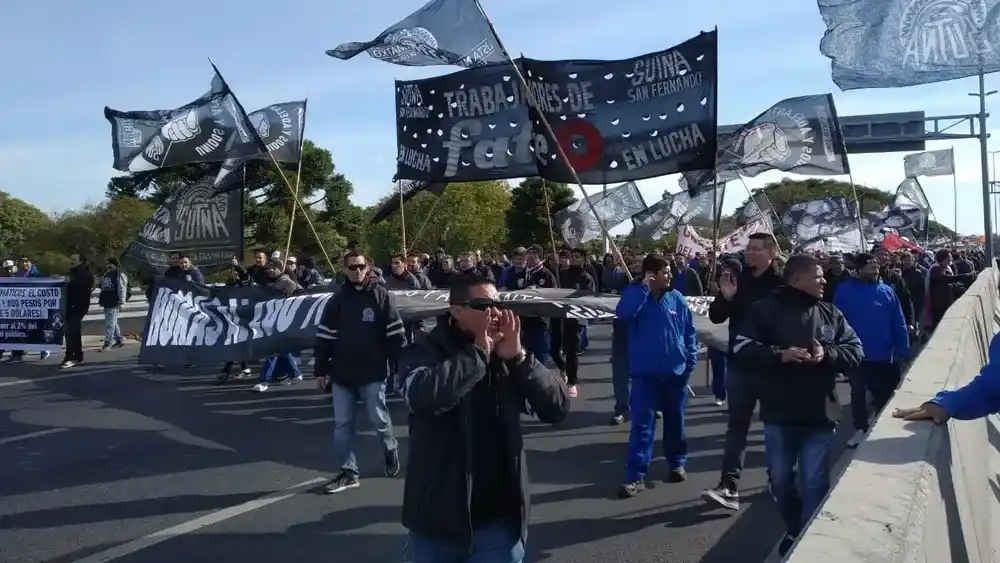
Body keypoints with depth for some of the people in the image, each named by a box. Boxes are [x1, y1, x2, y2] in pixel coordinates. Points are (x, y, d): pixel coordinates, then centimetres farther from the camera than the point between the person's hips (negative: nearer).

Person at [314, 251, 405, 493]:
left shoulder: (381, 295, -3)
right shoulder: (337, 300, 5)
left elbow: (395, 334, -3)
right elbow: (324, 336, 6)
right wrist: (321, 369, 3)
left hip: (372, 372, -3)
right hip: (341, 373, 3)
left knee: (379, 419, 7)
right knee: (342, 423, 4)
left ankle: (391, 451, 35)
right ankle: (349, 472, 14)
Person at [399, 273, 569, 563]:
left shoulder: (508, 358, 3)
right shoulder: (425, 353, -7)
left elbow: (558, 407, -6)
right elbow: (422, 396, -29)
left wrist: (518, 357, -16)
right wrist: (479, 352, -22)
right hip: (438, 518, -2)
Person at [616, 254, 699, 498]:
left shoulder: (677, 298, 1)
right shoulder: (635, 294, -5)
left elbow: (690, 331, 7)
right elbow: (623, 314, -26)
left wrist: (691, 359, 0)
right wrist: (643, 288, -25)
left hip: (675, 371, 3)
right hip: (645, 373, -2)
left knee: (674, 420, 16)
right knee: (642, 423, -4)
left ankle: (677, 463, 35)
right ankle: (636, 476, -1)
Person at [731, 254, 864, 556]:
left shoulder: (831, 313, 6)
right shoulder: (766, 309, -5)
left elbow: (856, 351, 3)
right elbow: (741, 349, -11)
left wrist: (827, 355, -15)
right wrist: (778, 355, -23)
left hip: (819, 415, 1)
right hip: (779, 414, -1)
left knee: (815, 483, 4)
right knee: (780, 480, 13)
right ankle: (794, 531, 36)